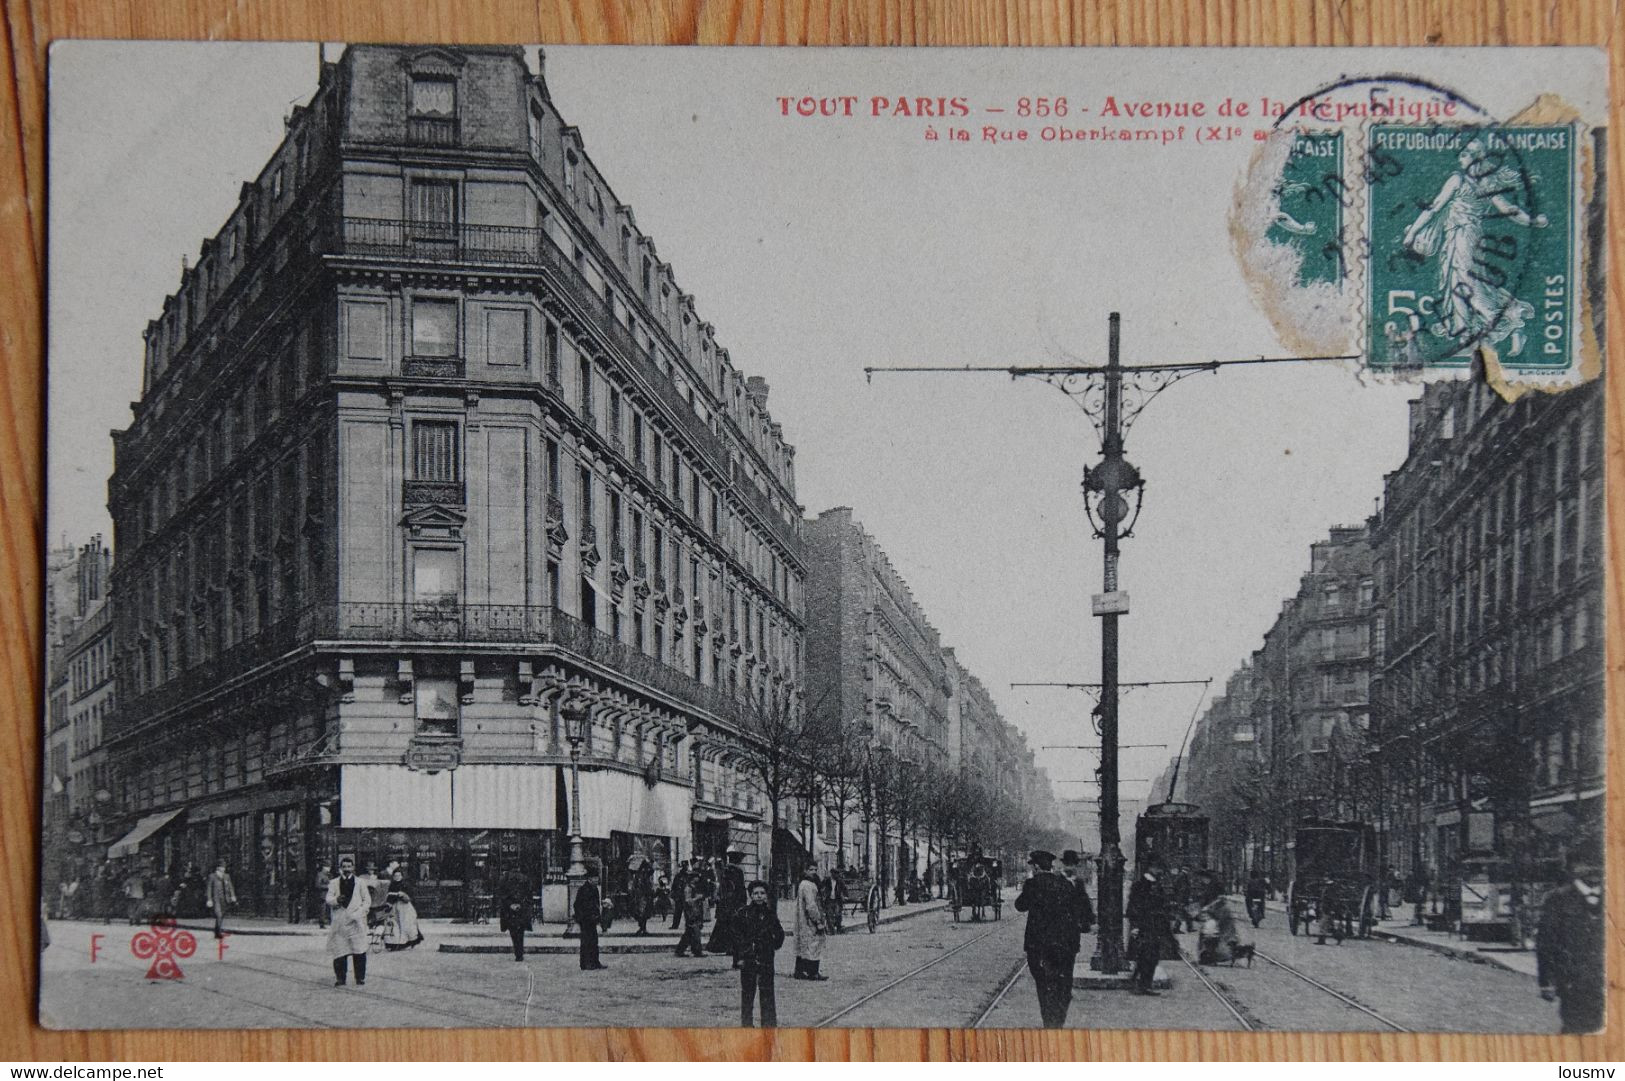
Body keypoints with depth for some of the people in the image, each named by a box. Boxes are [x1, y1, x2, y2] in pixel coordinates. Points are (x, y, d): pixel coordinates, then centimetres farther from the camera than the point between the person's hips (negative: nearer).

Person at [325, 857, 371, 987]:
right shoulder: (334, 883, 12)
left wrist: (358, 913, -5)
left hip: (356, 922, -1)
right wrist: (336, 900, -19)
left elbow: (367, 900, 9)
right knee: (339, 951, -2)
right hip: (339, 921, 1)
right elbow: (328, 899, 3)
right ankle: (340, 978, 6)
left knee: (359, 951, -5)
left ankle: (360, 978, 2)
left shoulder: (360, 883, 10)